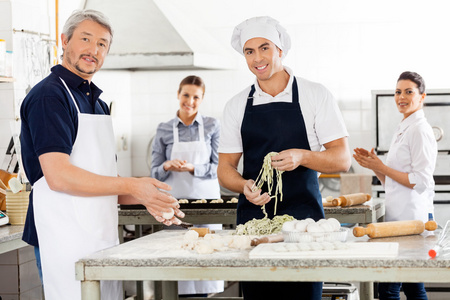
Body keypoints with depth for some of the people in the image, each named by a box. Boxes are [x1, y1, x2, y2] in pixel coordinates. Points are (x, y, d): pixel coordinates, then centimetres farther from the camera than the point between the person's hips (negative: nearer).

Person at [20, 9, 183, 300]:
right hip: (67, 240, -8)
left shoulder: (98, 103, 19)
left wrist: (147, 198, 7)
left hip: (104, 237, 9)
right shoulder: (49, 95, -9)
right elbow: (58, 176, -19)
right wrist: (131, 186, -15)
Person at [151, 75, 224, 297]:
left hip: (206, 200, 0)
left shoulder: (212, 126, 5)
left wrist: (193, 168, -15)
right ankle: (182, 293, 6)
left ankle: (204, 292, 5)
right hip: (175, 202, 0)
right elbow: (155, 173, 8)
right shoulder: (164, 130, 7)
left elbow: (219, 167, 1)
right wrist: (168, 166, -14)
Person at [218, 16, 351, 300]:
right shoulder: (237, 105, 10)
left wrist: (301, 157, -20)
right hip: (252, 217, 3)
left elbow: (343, 159, -2)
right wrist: (245, 186, -11)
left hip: (303, 216, -3)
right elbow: (225, 168, 11)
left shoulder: (315, 95, 1)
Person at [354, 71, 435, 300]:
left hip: (411, 216, -10)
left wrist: (380, 167, -13)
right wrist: (373, 165, 6)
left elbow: (420, 182, -18)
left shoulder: (420, 131, -11)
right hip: (399, 215, 10)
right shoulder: (402, 130, 18)